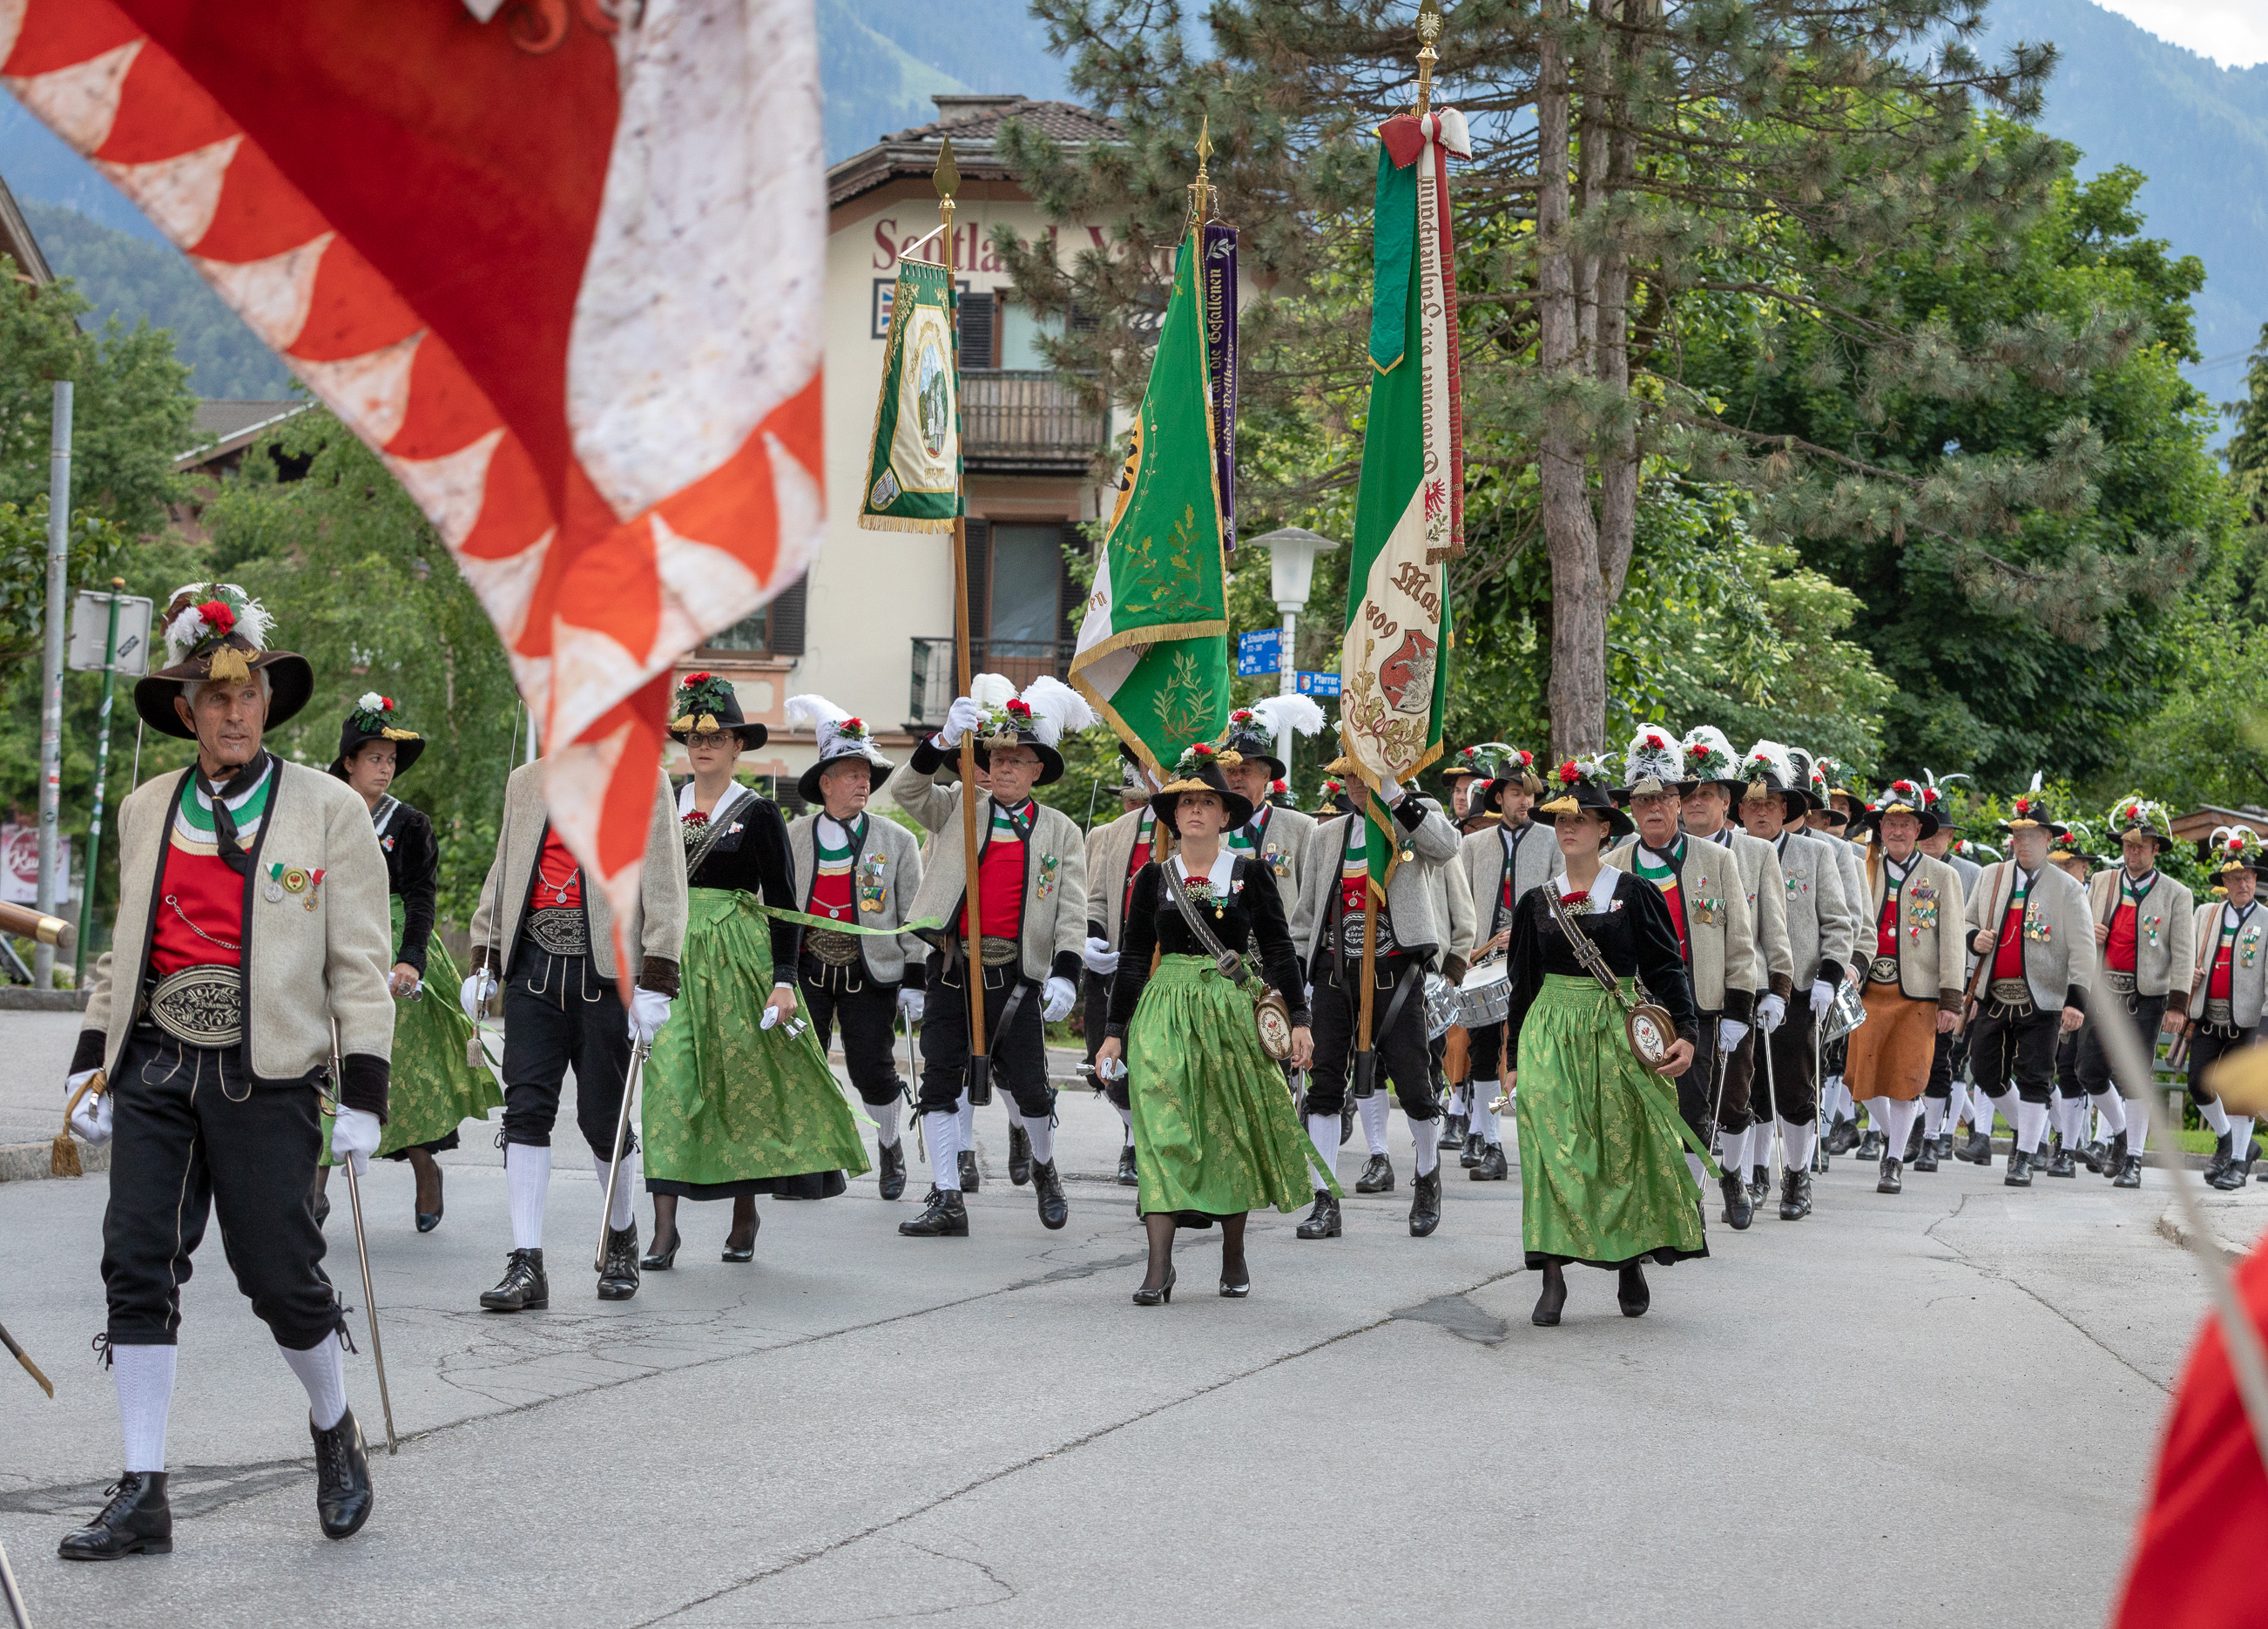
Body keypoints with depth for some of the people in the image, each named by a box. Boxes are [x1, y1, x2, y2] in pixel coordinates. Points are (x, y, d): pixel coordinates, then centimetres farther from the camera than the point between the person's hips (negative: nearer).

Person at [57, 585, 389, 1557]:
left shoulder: (329, 811, 1)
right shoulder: (146, 811, 13)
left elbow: (360, 962, 0)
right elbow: (122, 951, 19)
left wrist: (364, 1094, -5)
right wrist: (90, 1064, 11)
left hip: (265, 1077, -3)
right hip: (154, 1068, 3)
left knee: (279, 1276, -2)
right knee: (136, 1268, -4)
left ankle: (334, 1430, 27)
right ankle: (142, 1498, 2)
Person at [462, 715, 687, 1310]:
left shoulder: (643, 781, 1)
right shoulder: (525, 782, 16)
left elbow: (665, 887, -4)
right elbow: (501, 874, 23)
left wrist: (655, 983, -10)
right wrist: (483, 963, 16)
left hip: (605, 973, -3)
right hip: (534, 968, 4)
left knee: (602, 1119, 3)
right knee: (526, 1110, -6)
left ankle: (622, 1242, 27)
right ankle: (526, 1266, -6)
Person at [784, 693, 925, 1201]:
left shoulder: (896, 841, 2)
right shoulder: (792, 837, 4)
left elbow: (914, 914, 4)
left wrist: (914, 980, -1)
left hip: (871, 972, -1)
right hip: (806, 969, 1)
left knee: (873, 1069, -3)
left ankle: (889, 1146, 24)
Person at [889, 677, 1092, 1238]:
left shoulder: (1060, 832, 7)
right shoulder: (960, 810, 10)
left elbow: (1072, 910, 0)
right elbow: (905, 788, -4)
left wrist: (1065, 974, -13)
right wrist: (946, 739, -18)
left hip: (1015, 975, -1)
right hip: (951, 966, 1)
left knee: (1028, 1084, 2)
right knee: (939, 1080, -2)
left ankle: (1044, 1169, 31)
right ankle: (947, 1202, 2)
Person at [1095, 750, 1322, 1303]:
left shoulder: (1251, 873, 3)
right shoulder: (1154, 877, 6)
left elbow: (1278, 949, 4)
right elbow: (1133, 957, 9)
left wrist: (1299, 1018, -3)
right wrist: (1116, 1030, 6)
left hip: (1233, 1009, 0)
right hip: (1165, 1010, 0)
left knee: (1232, 1131, 5)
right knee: (1162, 1131, -9)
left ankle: (1234, 1258, 19)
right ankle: (1159, 1267, -13)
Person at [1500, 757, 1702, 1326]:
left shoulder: (1635, 894, 0)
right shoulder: (1537, 902, 8)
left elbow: (1667, 968, -1)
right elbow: (1523, 981, 13)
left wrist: (1685, 1033, -12)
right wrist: (1516, 1054, 13)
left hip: (1618, 1033, -2)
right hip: (1551, 1036, 2)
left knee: (1624, 1149, 1)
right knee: (1552, 1148, -8)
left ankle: (1631, 1263, 18)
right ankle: (1553, 1274, -9)